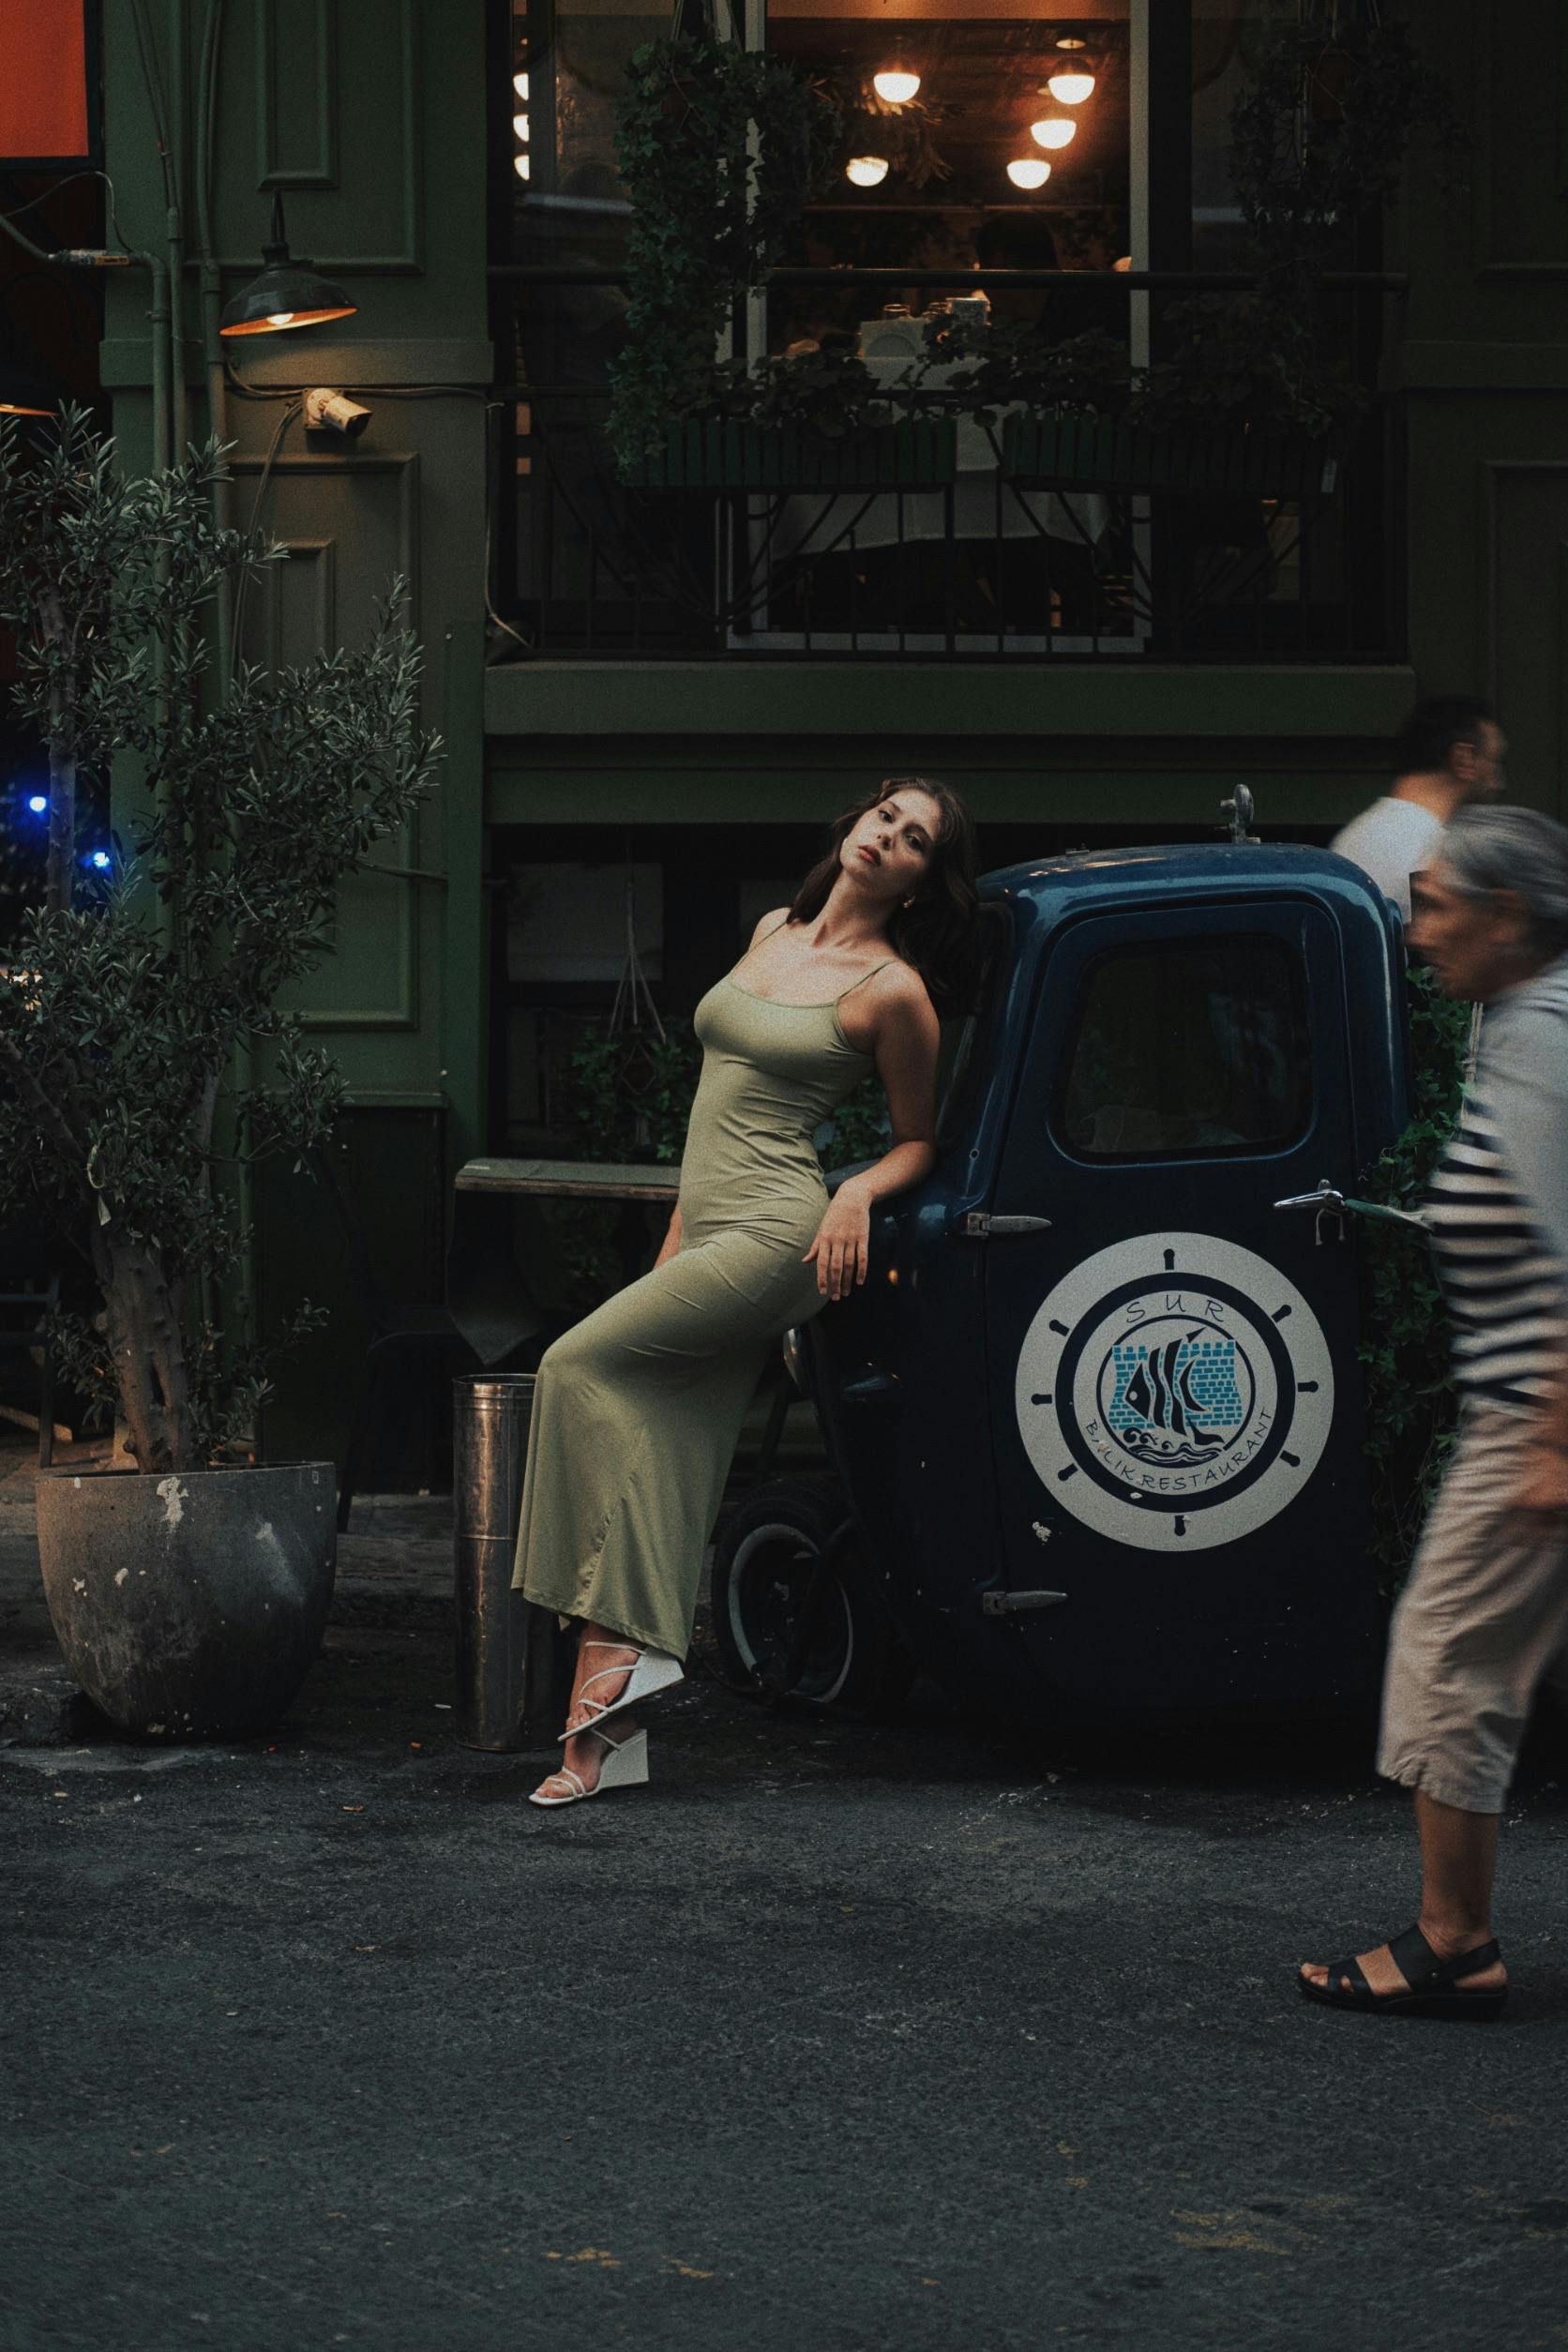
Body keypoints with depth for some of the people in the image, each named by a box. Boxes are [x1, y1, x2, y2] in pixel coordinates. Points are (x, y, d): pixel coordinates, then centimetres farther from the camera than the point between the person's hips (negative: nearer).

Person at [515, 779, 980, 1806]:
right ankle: (610, 1738, -3)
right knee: (662, 1477, -1)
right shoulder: (774, 933, 16)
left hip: (776, 1234, -7)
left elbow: (920, 1141, 6)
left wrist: (858, 1192, -14)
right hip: (711, 1237, 7)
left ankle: (619, 1651, -11)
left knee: (578, 1364, -14)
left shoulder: (892, 989, -5)